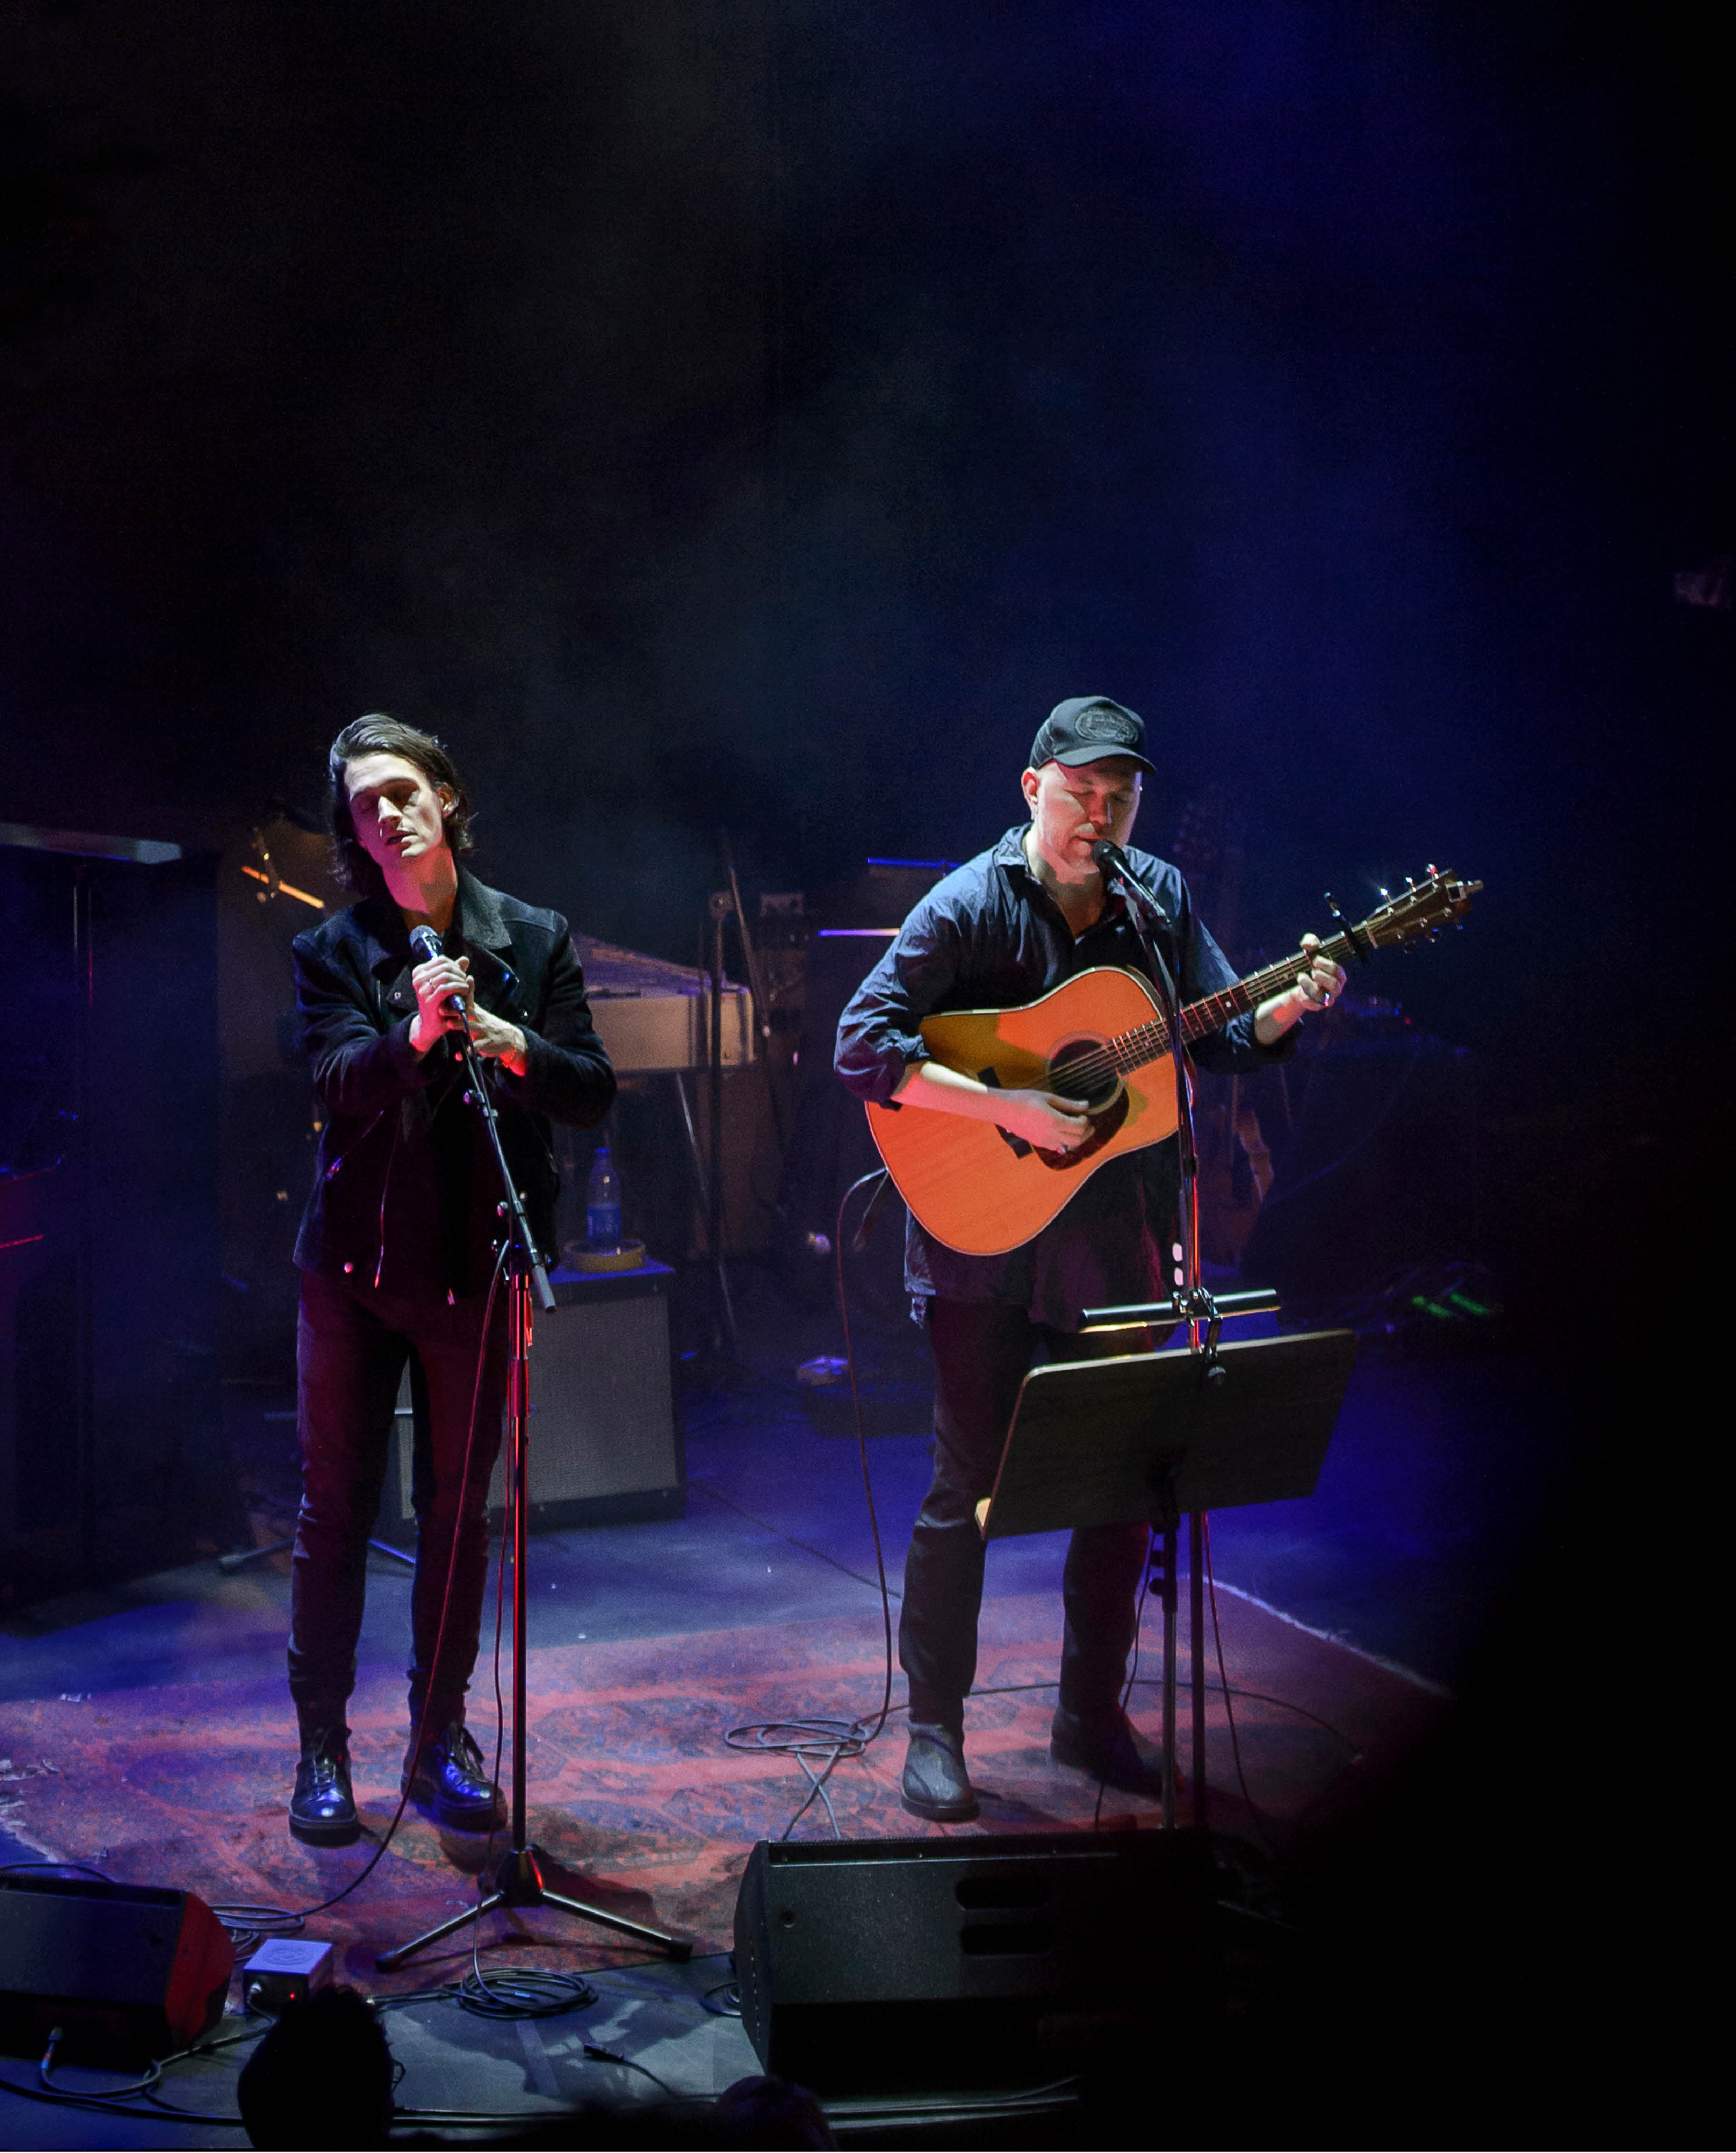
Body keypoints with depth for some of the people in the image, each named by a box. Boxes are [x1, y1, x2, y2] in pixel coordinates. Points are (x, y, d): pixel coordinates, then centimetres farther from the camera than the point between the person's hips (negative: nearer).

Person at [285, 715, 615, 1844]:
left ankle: (441, 1737, 20)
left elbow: (596, 1095, -2)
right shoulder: (335, 950, 1)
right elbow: (340, 1084, -14)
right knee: (336, 1509, 2)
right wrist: (418, 1031, -31)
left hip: (475, 1264, 1)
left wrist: (515, 1045, -20)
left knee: (459, 1510, 8)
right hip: (355, 1261, -1)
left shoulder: (535, 940, 4)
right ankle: (323, 1749, 11)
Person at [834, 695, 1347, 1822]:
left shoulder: (1161, 898, 5)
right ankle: (935, 1728, 13)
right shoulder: (970, 906, -10)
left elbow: (1223, 1039, 10)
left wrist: (1289, 1006, -11)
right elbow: (862, 1047, -17)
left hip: (1117, 1242, 5)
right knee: (970, 1483, 0)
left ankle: (1092, 1714, 26)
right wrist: (1007, 1106, -25)